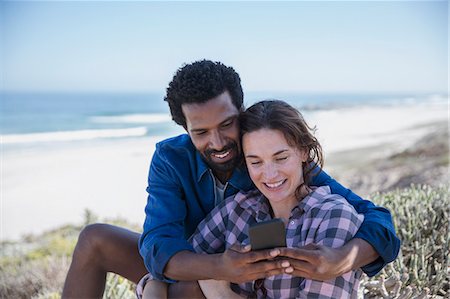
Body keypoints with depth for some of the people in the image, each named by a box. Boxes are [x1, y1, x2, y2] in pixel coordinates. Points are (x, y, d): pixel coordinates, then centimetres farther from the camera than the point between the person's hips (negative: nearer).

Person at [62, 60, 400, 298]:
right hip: (185, 267, 3)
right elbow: (158, 248, -36)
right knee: (94, 239, -16)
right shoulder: (170, 159, -24)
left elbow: (377, 222, -32)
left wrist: (341, 260, -56)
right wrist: (219, 267, -57)